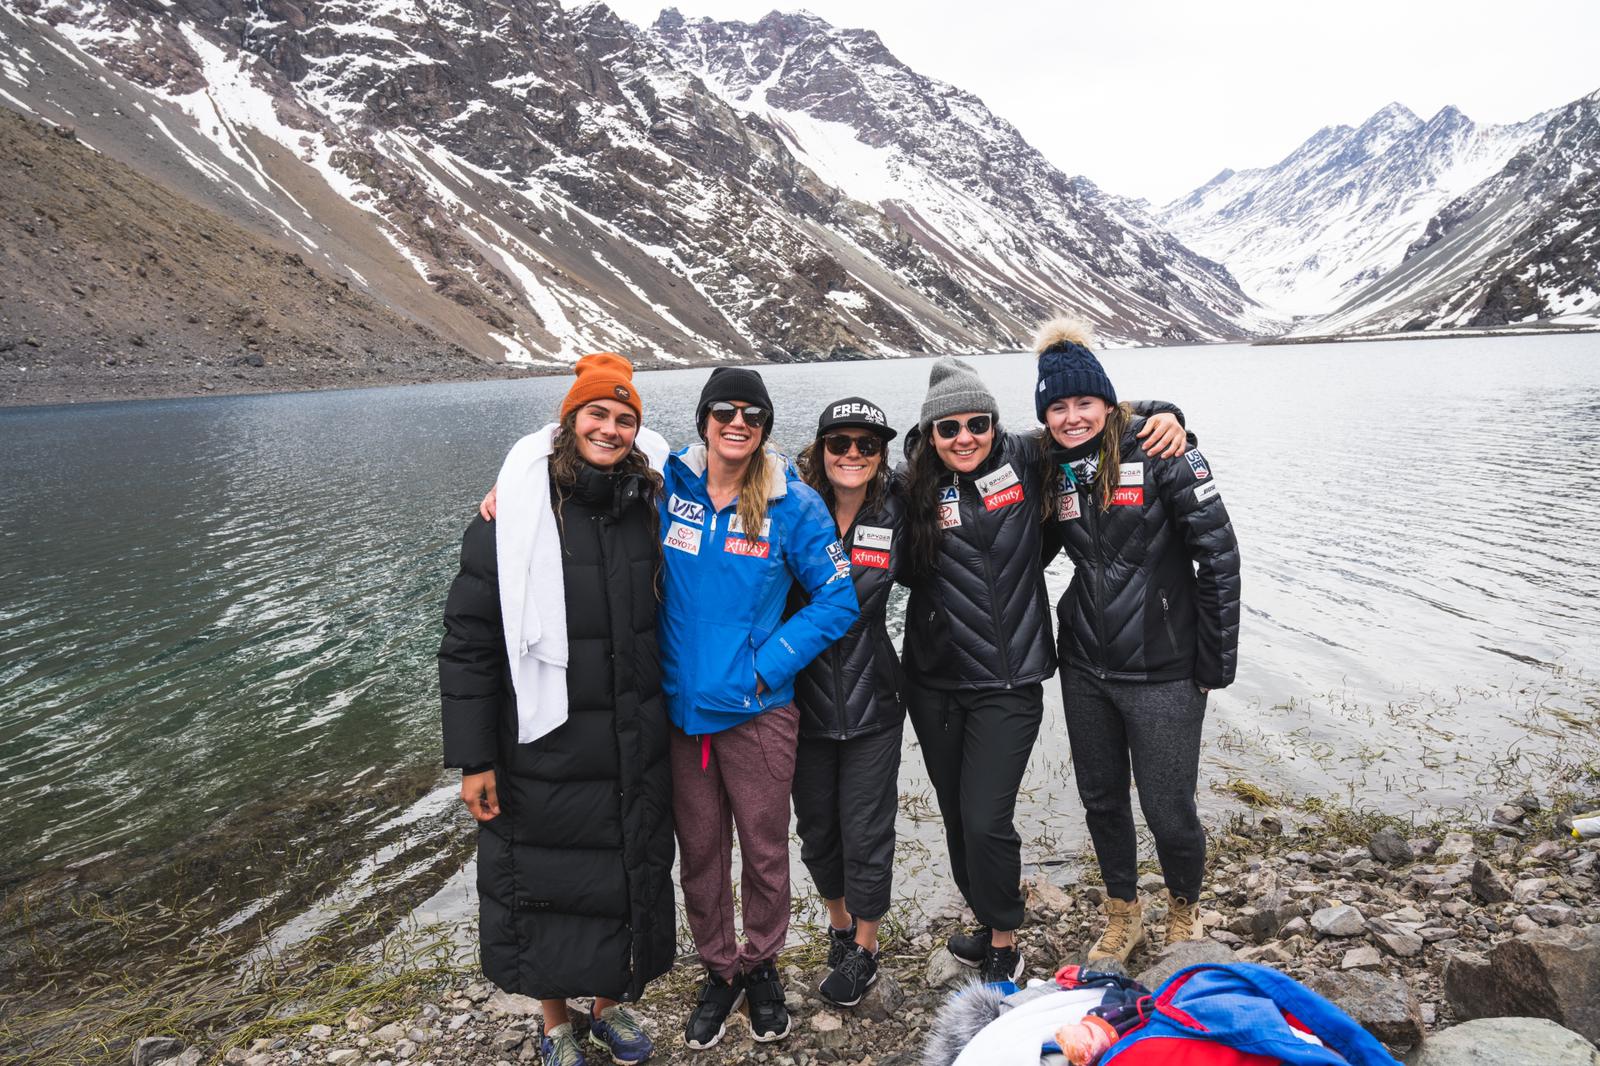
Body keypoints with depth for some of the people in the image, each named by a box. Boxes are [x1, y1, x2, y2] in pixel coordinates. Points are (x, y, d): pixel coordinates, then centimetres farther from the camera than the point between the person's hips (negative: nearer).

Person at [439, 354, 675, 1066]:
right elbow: (468, 642, -9)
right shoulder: (515, 514, -11)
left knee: (629, 878, 17)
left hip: (634, 750, 4)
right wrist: (473, 758, -11)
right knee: (545, 886, 11)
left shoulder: (649, 505, 1)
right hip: (542, 747, -3)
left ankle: (611, 1004, 42)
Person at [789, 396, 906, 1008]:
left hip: (871, 702, 0)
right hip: (803, 698, 1)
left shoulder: (893, 515, -2)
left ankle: (864, 948, 29)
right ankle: (839, 921, 42)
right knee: (816, 826, 16)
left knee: (866, 832, 6)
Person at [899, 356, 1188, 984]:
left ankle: (1004, 945, 20)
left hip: (1008, 683, -3)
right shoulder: (913, 490, -1)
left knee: (986, 820, -5)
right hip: (934, 682, 3)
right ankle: (989, 923, 39)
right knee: (956, 815, 15)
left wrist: (1164, 419, -5)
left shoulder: (1022, 461, -4)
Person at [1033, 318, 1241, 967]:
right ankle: (1123, 917, 41)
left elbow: (1219, 555, -12)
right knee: (1101, 800, 17)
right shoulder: (1052, 471, 3)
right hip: (1085, 670, 5)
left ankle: (1184, 914, 36)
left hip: (1163, 675, -5)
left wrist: (1215, 664, -10)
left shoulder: (1161, 454, -13)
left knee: (1169, 812, 5)